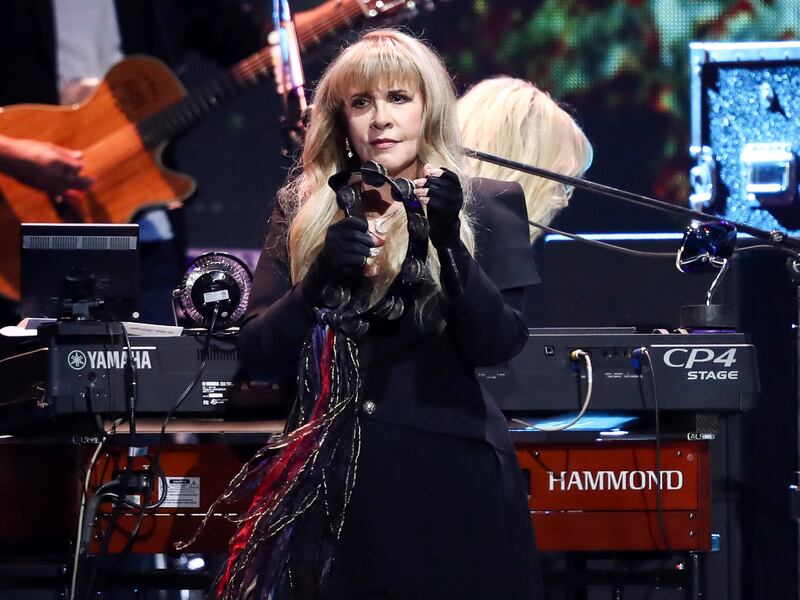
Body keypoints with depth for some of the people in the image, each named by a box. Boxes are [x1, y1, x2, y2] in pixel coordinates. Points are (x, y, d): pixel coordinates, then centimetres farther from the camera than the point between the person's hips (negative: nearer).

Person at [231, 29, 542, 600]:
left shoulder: (487, 205, 2)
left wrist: (450, 243, -23)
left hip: (448, 477, -2)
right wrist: (321, 276, -13)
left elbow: (499, 345, -10)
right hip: (331, 483, 2)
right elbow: (258, 356, 2)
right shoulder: (303, 209, 7)